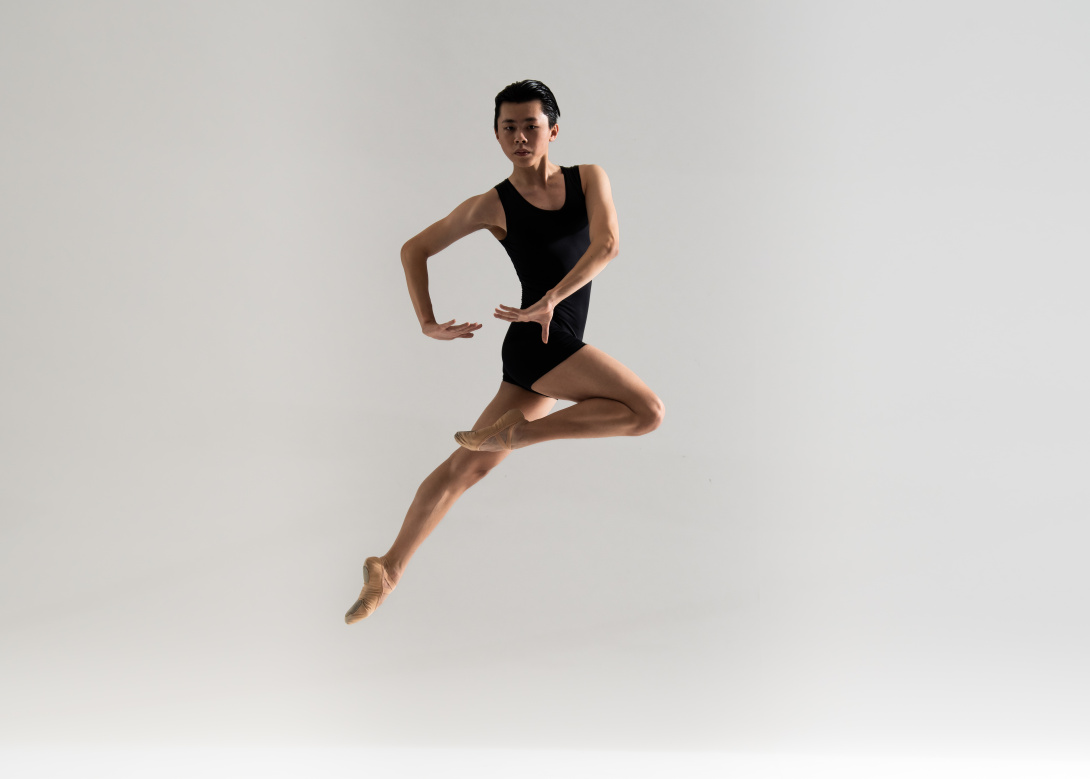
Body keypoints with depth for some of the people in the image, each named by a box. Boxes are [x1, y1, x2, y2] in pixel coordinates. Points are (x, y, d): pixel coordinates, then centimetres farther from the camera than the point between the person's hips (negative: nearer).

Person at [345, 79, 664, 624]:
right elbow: (414, 249, 9)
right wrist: (427, 324, -2)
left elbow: (607, 243, -11)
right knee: (647, 411, -17)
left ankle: (389, 569, 12)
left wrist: (548, 301, -23)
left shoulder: (588, 179, 6)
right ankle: (516, 430, -9)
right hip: (538, 339, -4)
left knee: (468, 466, 7)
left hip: (554, 341, 4)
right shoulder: (492, 206, -1)